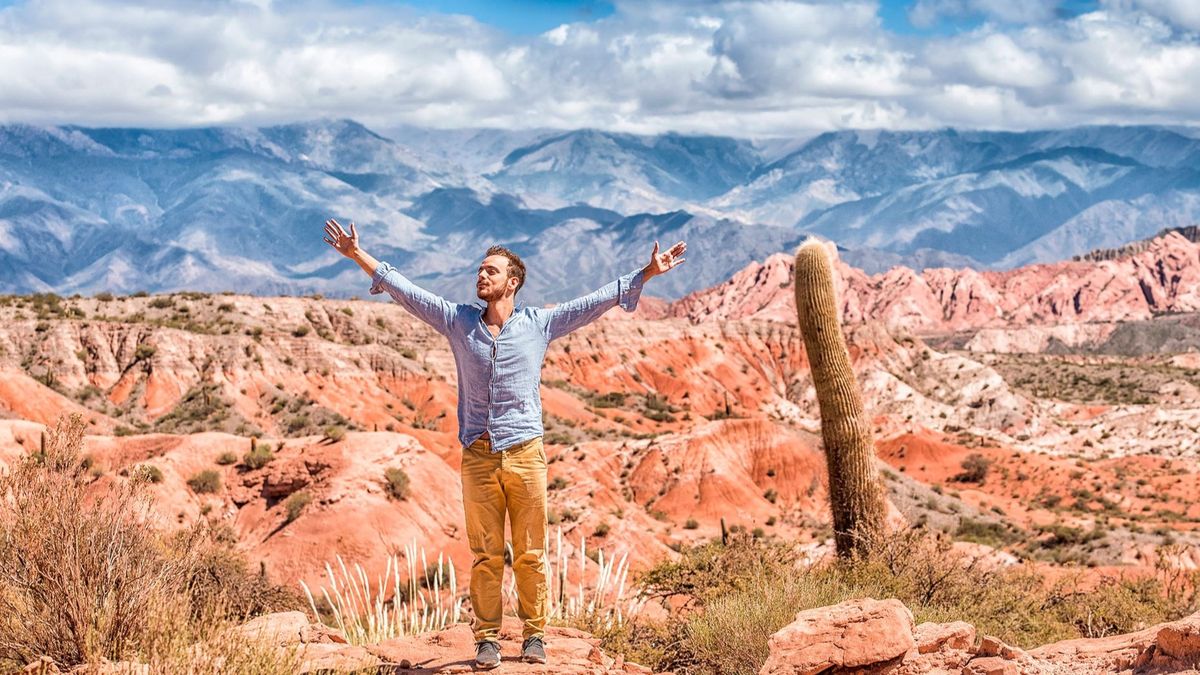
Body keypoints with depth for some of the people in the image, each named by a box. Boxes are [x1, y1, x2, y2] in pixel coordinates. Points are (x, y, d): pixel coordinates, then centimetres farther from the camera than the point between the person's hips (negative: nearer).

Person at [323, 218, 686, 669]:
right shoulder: (458, 321, 9)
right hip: (478, 457, 1)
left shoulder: (539, 323, 4)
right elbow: (405, 291, 10)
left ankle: (534, 635, 13)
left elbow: (599, 300, 5)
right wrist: (359, 256, 7)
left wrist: (647, 273, 0)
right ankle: (487, 639, 11)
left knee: (530, 554, 3)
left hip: (525, 454, -1)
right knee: (485, 555, 4)